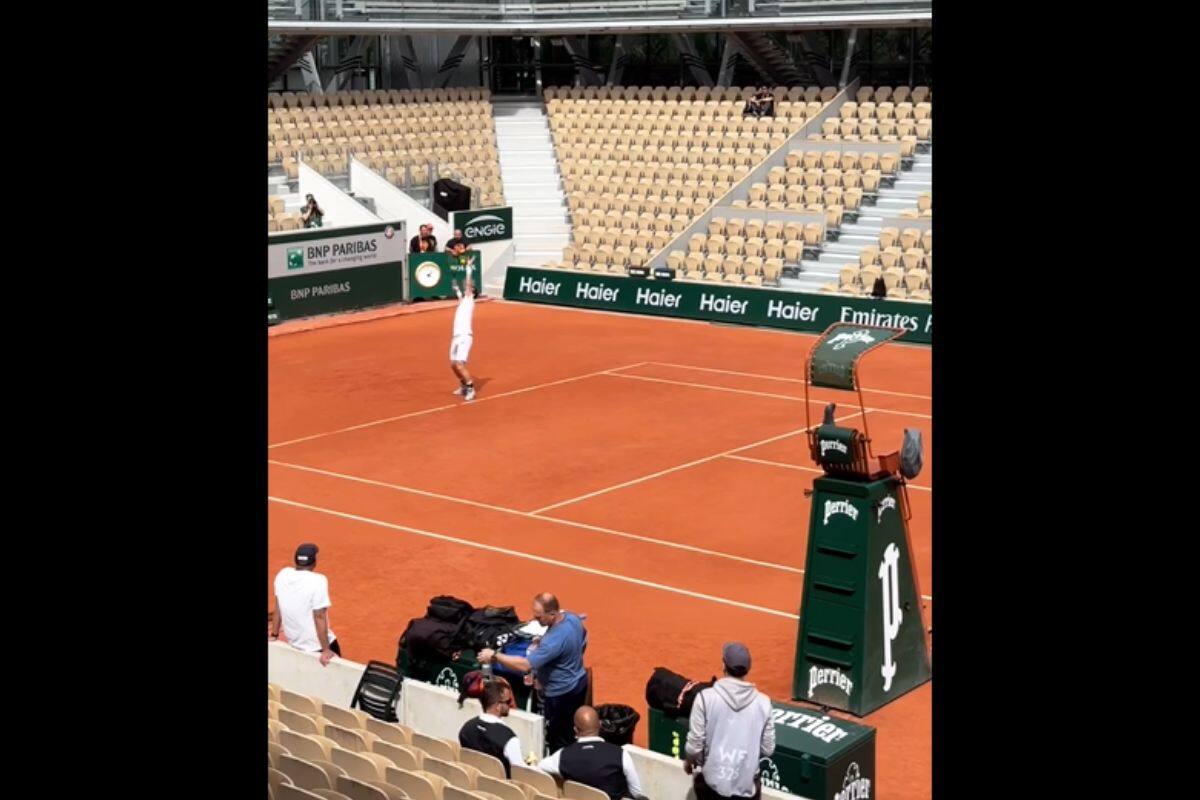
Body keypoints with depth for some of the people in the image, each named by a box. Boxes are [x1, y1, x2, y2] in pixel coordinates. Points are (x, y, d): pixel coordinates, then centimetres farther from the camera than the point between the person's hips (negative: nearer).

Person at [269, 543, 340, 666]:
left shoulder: (282, 575, -4)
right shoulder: (318, 580, -22)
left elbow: (278, 608, 7)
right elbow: (319, 617, -22)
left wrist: (274, 634, 20)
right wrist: (325, 650, -18)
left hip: (293, 642, 6)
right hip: (317, 645, -6)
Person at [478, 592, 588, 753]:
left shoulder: (554, 640, -36)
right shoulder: (573, 617, -10)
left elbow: (525, 665, -37)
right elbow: (583, 639, 11)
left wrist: (494, 655, -31)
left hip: (561, 695, -9)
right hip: (579, 683, 9)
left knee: (558, 741, 9)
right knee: (574, 733, 25)